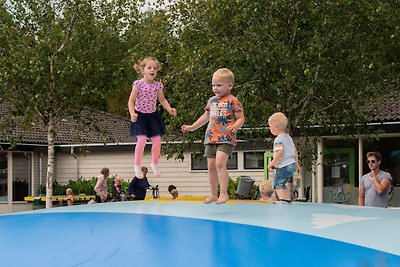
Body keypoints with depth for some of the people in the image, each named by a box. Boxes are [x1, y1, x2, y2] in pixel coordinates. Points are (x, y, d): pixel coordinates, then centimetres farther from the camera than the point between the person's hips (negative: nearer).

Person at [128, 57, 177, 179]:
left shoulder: (158, 85, -2)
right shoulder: (138, 84, -12)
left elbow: (162, 100, 10)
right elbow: (131, 101, -9)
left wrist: (170, 109, -5)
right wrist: (132, 114, -22)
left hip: (153, 115, 4)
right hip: (140, 116, -4)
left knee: (157, 140, -1)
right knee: (142, 140, -17)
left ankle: (154, 164, 22)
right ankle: (137, 165, 1)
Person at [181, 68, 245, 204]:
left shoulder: (233, 101, -4)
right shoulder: (212, 100, 14)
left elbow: (241, 118, -5)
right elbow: (206, 116, 27)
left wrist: (235, 126, -26)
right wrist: (192, 127, 28)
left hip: (226, 138, -6)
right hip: (211, 138, 7)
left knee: (220, 163, -21)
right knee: (211, 166, 6)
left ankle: (224, 192, -13)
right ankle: (213, 194, 15)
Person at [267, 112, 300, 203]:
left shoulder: (279, 139, -13)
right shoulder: (288, 137, 17)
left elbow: (280, 152, -24)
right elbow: (295, 151, 22)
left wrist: (272, 163, -16)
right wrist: (296, 164, 29)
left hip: (284, 166, -10)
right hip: (291, 165, 10)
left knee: (277, 183, -9)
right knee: (282, 184, 19)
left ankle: (282, 200, -19)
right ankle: (288, 200, 22)